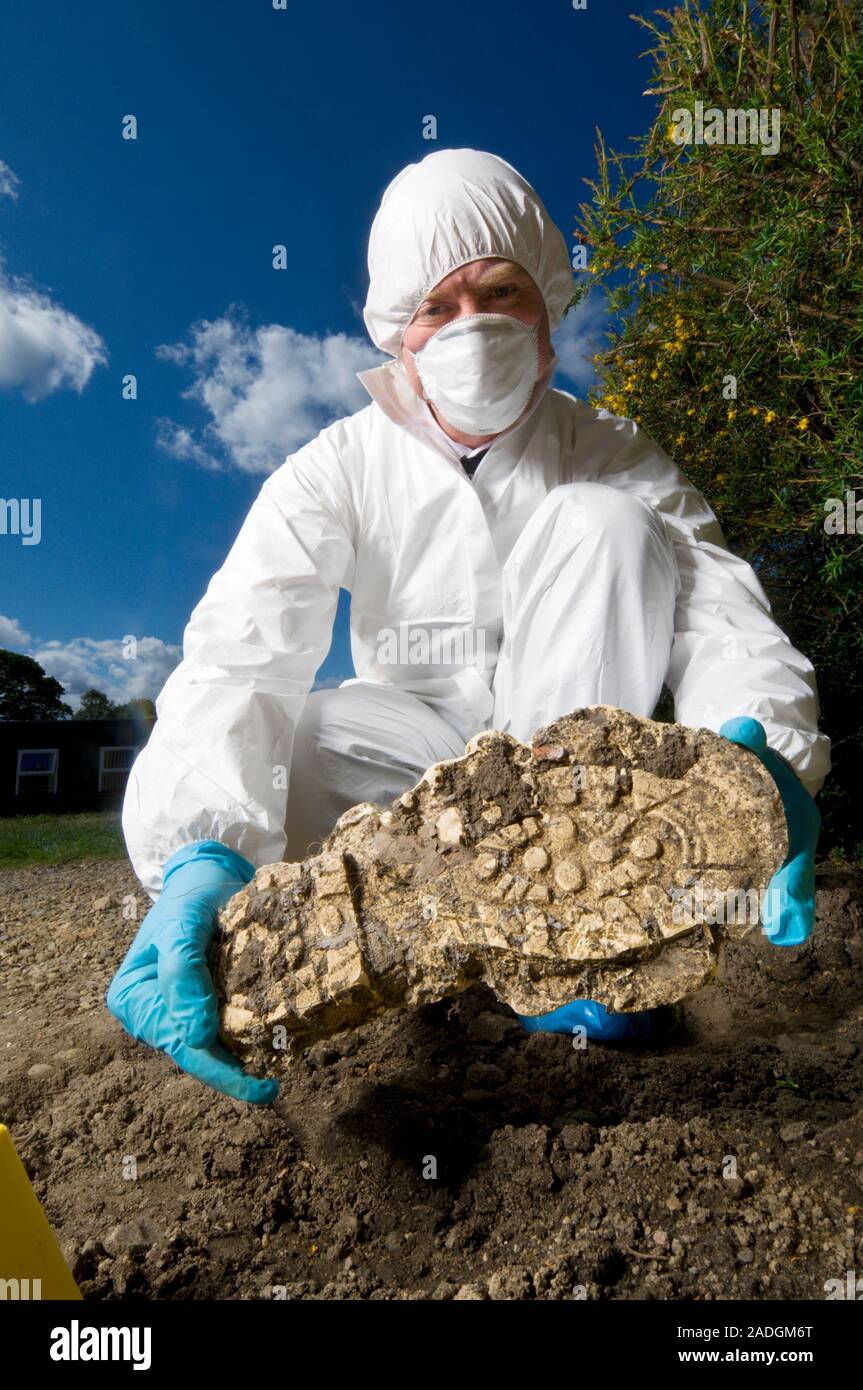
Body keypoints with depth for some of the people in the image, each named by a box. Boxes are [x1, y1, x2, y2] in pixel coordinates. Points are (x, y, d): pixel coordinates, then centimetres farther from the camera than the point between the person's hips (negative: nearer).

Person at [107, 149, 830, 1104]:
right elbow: (237, 656, -24)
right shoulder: (341, 469, -8)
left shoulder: (612, 458, -5)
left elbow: (725, 622, -19)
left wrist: (766, 753, -44)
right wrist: (205, 847, -44)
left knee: (604, 523, -24)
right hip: (412, 740, 0)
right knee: (168, 797, -26)